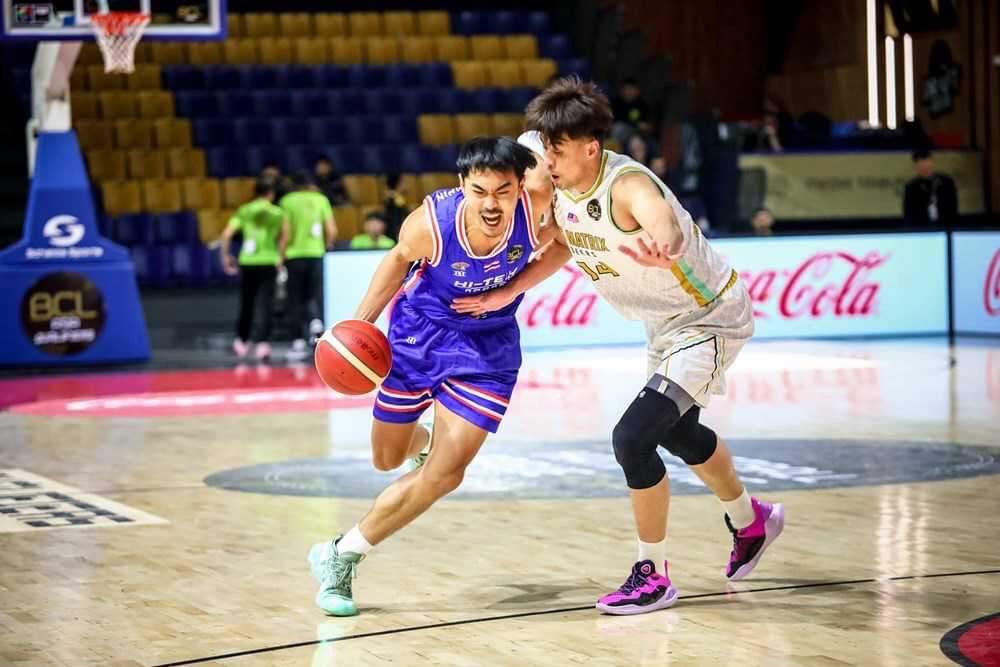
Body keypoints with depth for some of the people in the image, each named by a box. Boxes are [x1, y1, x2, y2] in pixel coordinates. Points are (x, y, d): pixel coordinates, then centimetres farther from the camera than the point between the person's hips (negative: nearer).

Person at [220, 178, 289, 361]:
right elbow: (284, 237, -6)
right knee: (265, 305, -2)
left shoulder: (244, 211, 6)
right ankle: (262, 344, -14)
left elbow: (226, 235, -3)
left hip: (247, 262, 2)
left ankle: (241, 341, 28)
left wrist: (225, 257, 7)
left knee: (246, 304, 17)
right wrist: (280, 257, 6)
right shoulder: (278, 213, 5)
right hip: (269, 262, -2)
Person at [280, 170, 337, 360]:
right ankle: (316, 321, -15)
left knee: (295, 300, 5)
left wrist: (281, 253, 3)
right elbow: (332, 230, 1)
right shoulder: (321, 199, 6)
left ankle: (298, 341, 2)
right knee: (315, 294, 14)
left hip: (294, 254, -1)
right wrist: (327, 246, 18)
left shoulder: (287, 201, 0)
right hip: (316, 253, 2)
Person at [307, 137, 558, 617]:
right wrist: (361, 321, -8)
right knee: (387, 459, 16)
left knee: (443, 477, -9)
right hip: (420, 329, 0)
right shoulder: (431, 222, -30)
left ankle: (340, 557, 8)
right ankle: (430, 443, 53)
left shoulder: (536, 207, -31)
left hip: (488, 344, 0)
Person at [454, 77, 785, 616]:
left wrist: (660, 245, -80)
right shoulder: (558, 188, -10)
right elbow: (563, 246, 12)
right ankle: (751, 521, 55)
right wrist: (507, 293, 4)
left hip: (709, 321, -10)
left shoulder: (627, 185, -34)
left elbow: (664, 224, -58)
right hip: (666, 327, 10)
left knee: (632, 437, -20)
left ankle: (652, 575, -2)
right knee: (676, 433, 28)